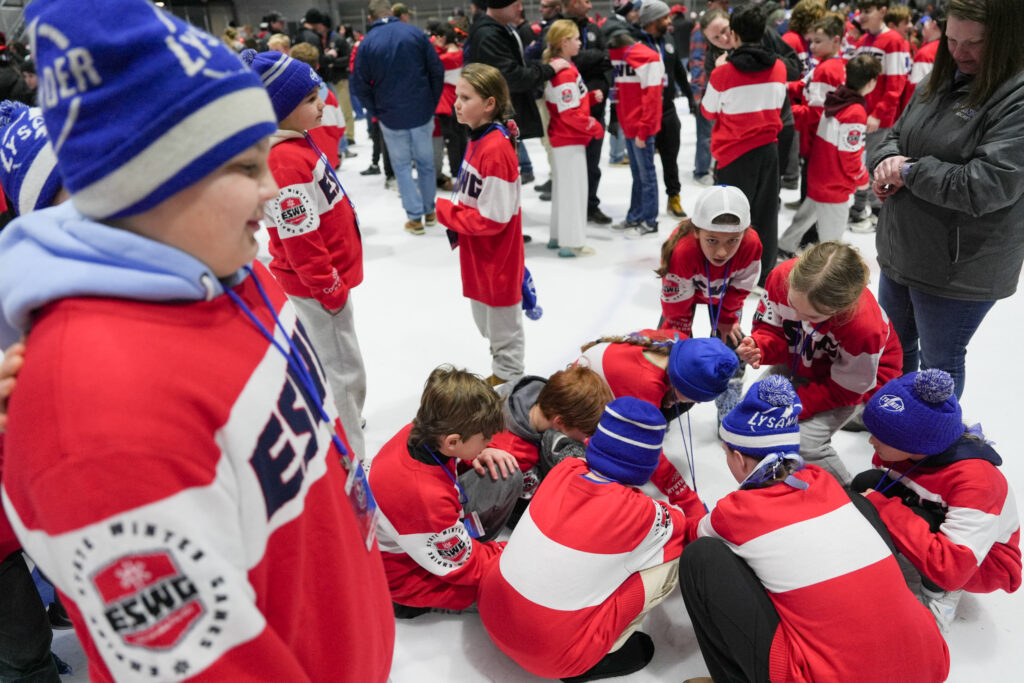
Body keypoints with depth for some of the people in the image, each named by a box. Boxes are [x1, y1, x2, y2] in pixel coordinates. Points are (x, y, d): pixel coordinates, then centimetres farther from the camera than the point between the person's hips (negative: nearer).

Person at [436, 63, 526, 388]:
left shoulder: (496, 150, -25)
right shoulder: (478, 139, 4)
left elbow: (492, 219, -26)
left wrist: (443, 211, -16)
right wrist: (455, 223, 1)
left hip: (495, 260, -10)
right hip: (477, 256, 10)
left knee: (503, 329, 9)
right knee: (485, 321, 24)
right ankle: (500, 376, 43)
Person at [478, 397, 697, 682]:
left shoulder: (564, 470, -6)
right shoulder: (637, 513, -18)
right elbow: (683, 529, 6)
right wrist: (677, 515, 28)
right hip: (549, 658, -6)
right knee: (673, 557, -3)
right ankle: (603, 655, 6)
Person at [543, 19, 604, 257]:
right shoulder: (565, 73, -20)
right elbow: (571, 114, -23)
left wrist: (591, 96, 2)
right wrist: (595, 128, -12)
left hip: (561, 138, 10)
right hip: (570, 140, -10)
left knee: (563, 188, 17)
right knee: (574, 189, -3)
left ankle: (558, 236, 28)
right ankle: (571, 243, 4)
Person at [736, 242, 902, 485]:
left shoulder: (864, 328, -42)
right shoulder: (782, 276, -33)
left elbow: (845, 388, -25)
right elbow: (771, 327, -14)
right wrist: (759, 348, -36)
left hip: (856, 375, -5)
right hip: (801, 363, 5)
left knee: (805, 443, -20)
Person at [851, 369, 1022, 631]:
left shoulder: (974, 479, -36)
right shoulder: (902, 447, -20)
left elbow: (951, 567, -42)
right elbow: (876, 491, 1)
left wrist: (885, 509, -40)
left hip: (984, 563, -5)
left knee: (916, 519, -36)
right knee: (866, 482, -20)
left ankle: (941, 592, -7)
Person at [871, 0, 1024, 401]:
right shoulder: (942, 82, 5)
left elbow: (984, 187, -29)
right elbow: (895, 135, 14)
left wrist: (910, 171, -19)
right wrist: (887, 161, -9)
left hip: (960, 269, -8)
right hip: (901, 251, 8)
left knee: (939, 363, 12)